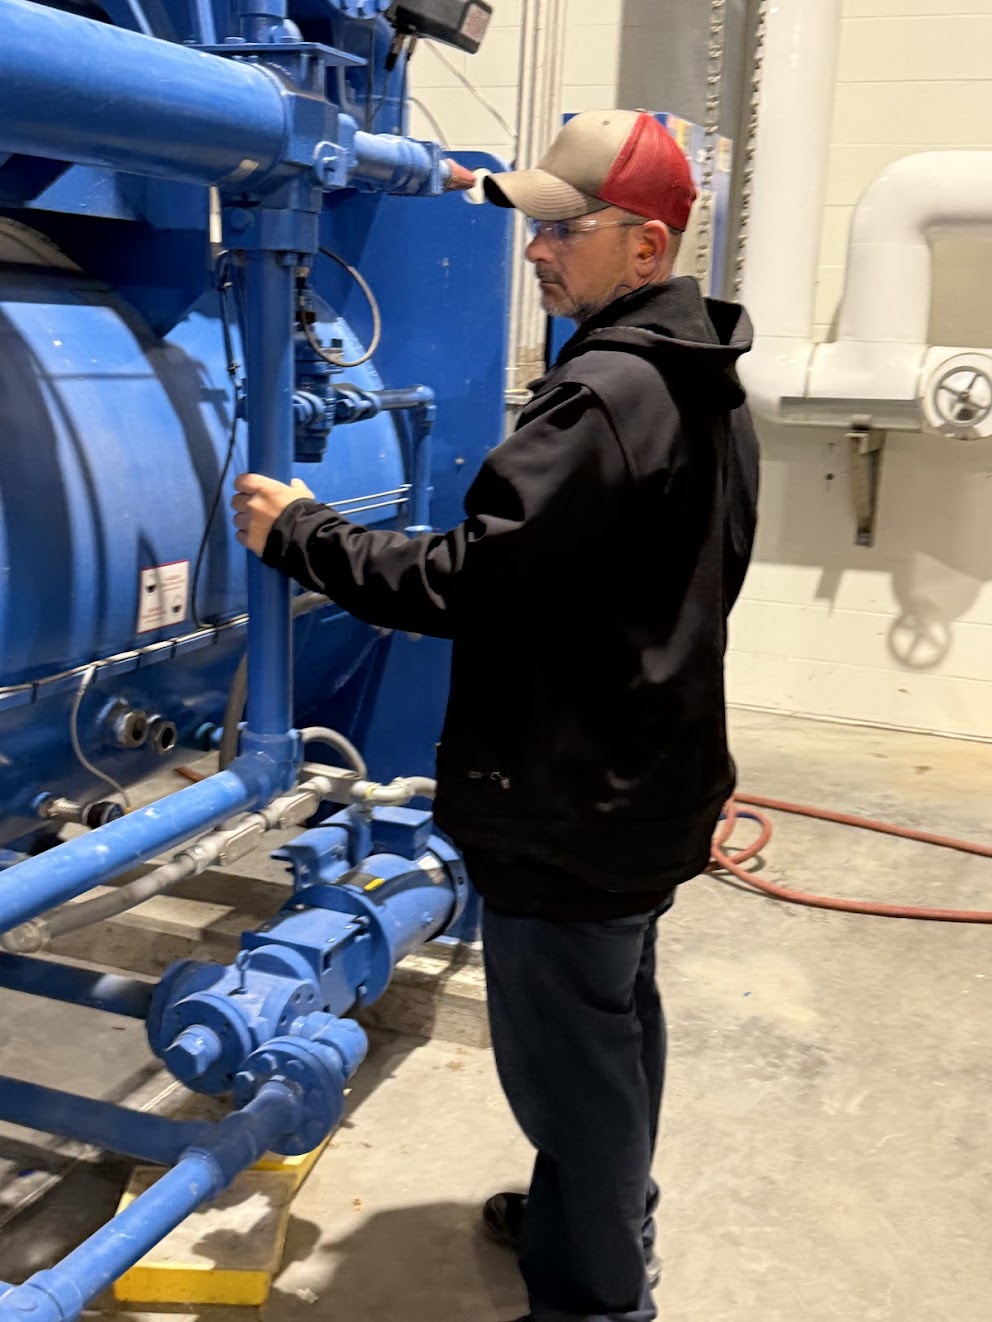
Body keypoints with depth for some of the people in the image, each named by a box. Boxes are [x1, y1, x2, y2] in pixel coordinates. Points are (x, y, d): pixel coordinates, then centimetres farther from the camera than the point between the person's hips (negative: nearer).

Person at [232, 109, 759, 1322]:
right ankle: (606, 1214, 44)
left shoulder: (606, 395, -24)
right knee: (616, 1016, 24)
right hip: (639, 772, 10)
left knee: (565, 1051, 5)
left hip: (569, 797, -10)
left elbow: (459, 581, -26)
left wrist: (296, 531, -14)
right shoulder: (701, 383, 8)